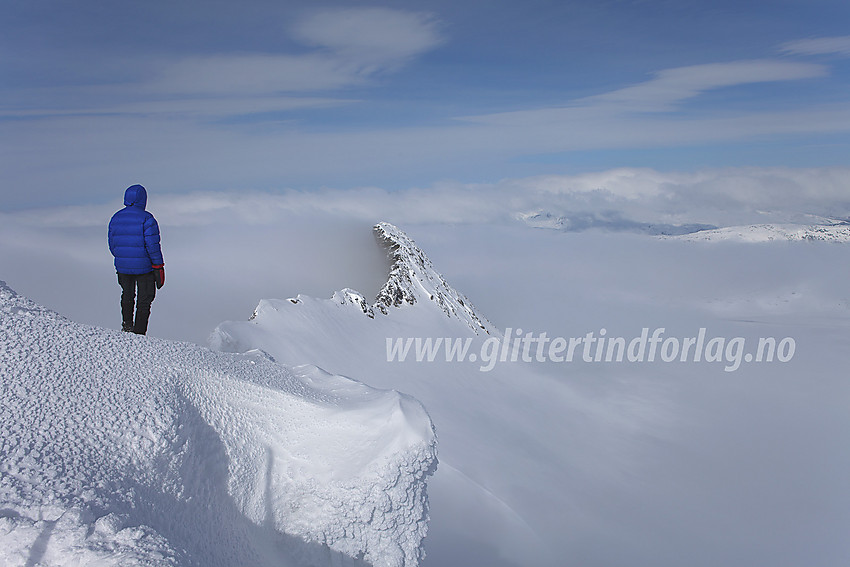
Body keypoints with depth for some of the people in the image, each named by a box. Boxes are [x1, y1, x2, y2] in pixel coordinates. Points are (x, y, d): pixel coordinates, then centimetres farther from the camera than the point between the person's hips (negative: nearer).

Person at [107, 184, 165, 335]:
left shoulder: (115, 218, 3)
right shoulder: (146, 218, -15)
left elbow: (112, 245, 10)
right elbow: (152, 245, -17)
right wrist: (159, 267, -11)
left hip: (122, 266, 5)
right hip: (144, 266, -5)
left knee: (127, 294, 27)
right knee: (145, 299, 8)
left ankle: (127, 324, 36)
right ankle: (139, 331, 8)